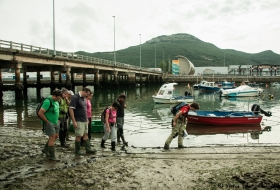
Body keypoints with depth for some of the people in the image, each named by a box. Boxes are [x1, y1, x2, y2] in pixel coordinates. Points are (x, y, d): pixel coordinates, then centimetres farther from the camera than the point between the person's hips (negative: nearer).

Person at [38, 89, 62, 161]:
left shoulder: (56, 101, 5)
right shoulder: (48, 101, -22)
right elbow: (40, 113, -25)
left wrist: (56, 120, 14)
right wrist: (47, 121, -17)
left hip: (55, 122, 9)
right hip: (49, 123, -9)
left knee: (56, 136, 14)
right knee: (52, 138, -6)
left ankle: (45, 149, 30)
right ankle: (52, 156, 2)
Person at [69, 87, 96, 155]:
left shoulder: (84, 98, 11)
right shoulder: (75, 97, -15)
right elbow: (71, 109, -19)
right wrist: (74, 121, -21)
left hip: (85, 120, 8)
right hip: (79, 121, -8)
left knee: (85, 134, 12)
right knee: (79, 136, 1)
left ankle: (88, 149, 17)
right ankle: (77, 151, 14)